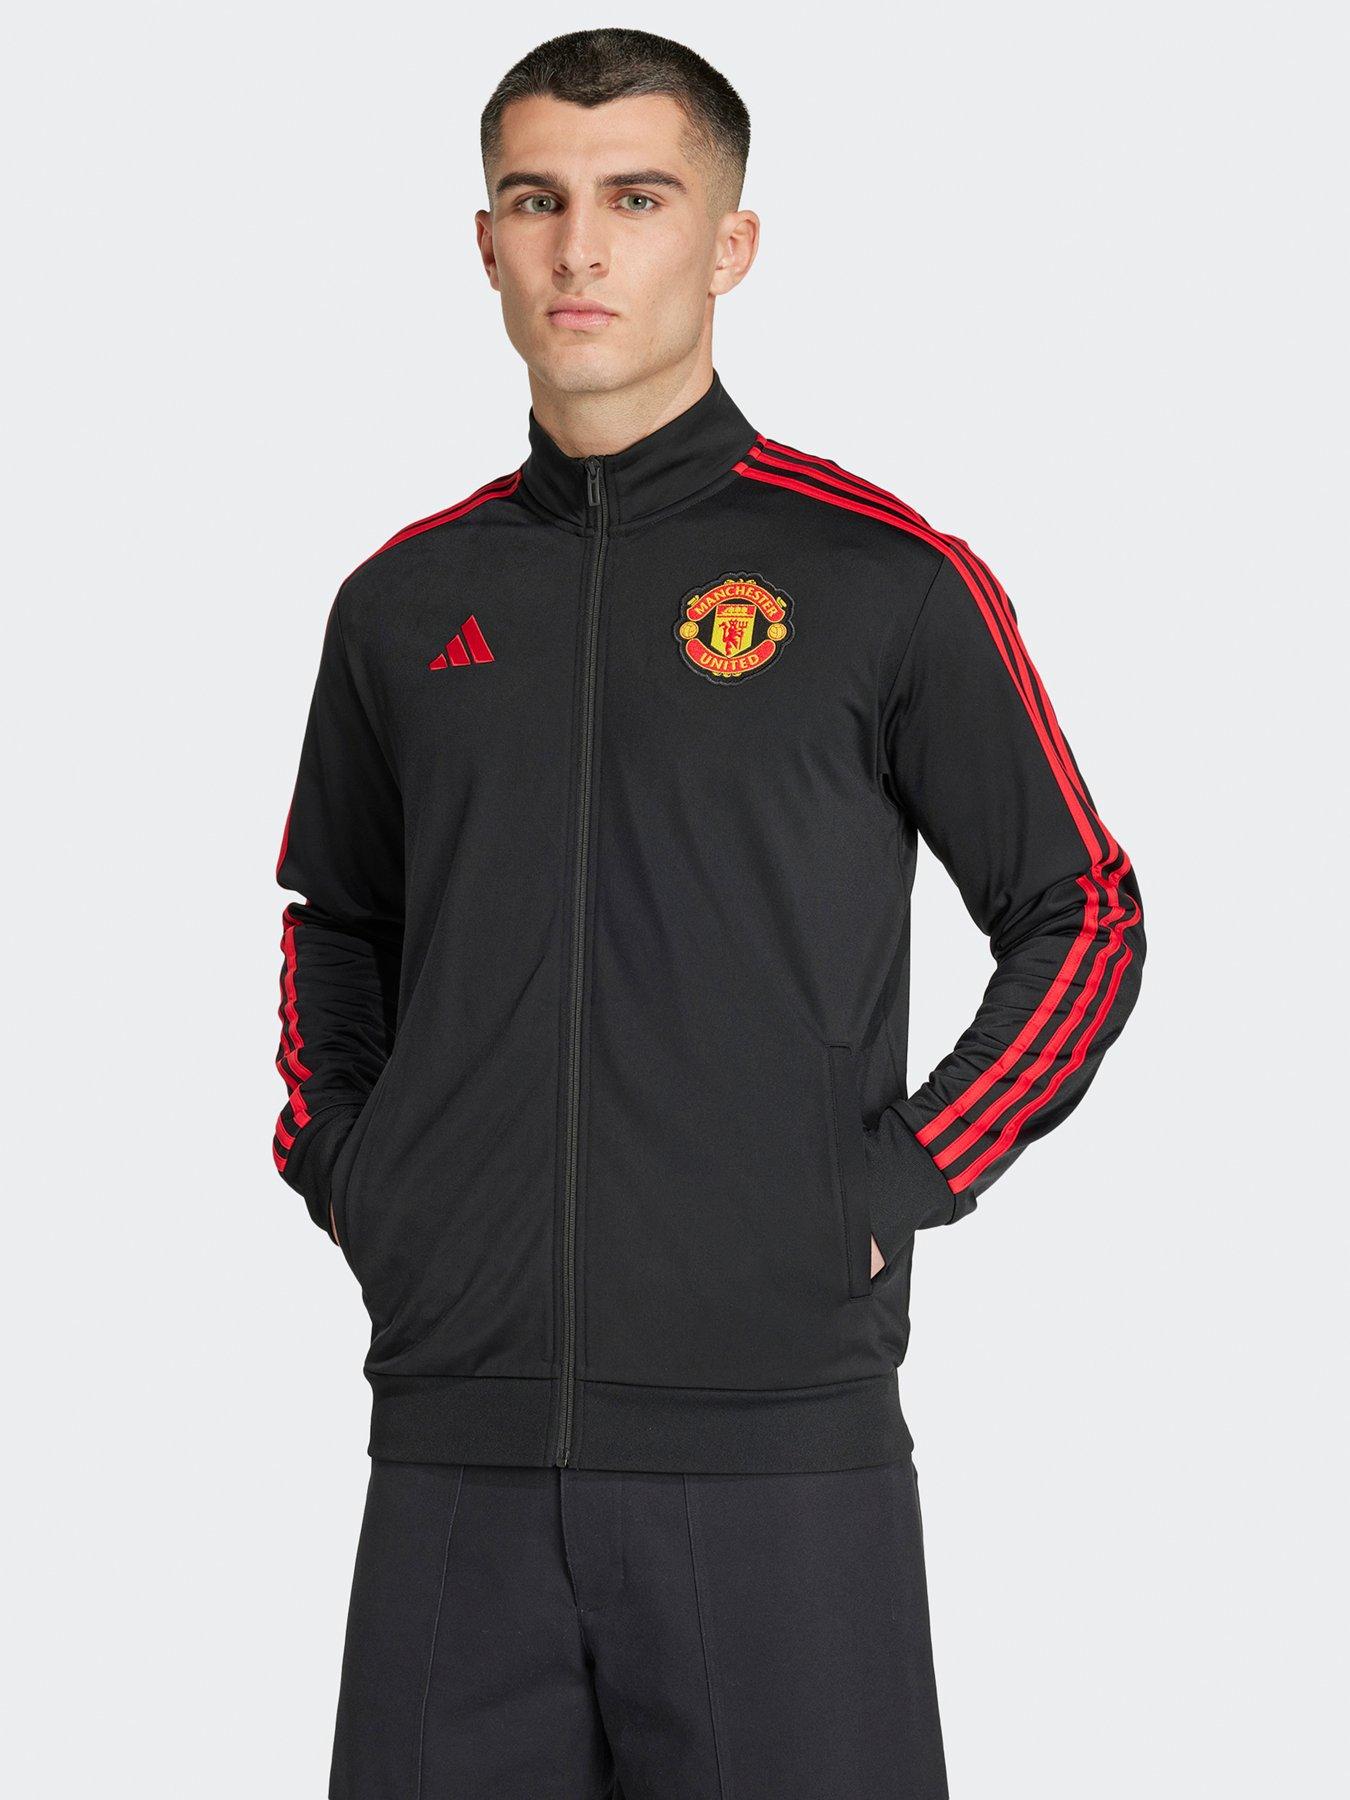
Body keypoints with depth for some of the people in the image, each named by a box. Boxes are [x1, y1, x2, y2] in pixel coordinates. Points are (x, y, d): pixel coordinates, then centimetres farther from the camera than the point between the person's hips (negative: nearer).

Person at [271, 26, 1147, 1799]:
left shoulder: (882, 577, 0)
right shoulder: (404, 601, 11)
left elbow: (1083, 921, 4)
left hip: (775, 1437, -3)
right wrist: (331, 1157, 11)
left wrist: (906, 1184, -5)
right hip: (456, 1434, 3)